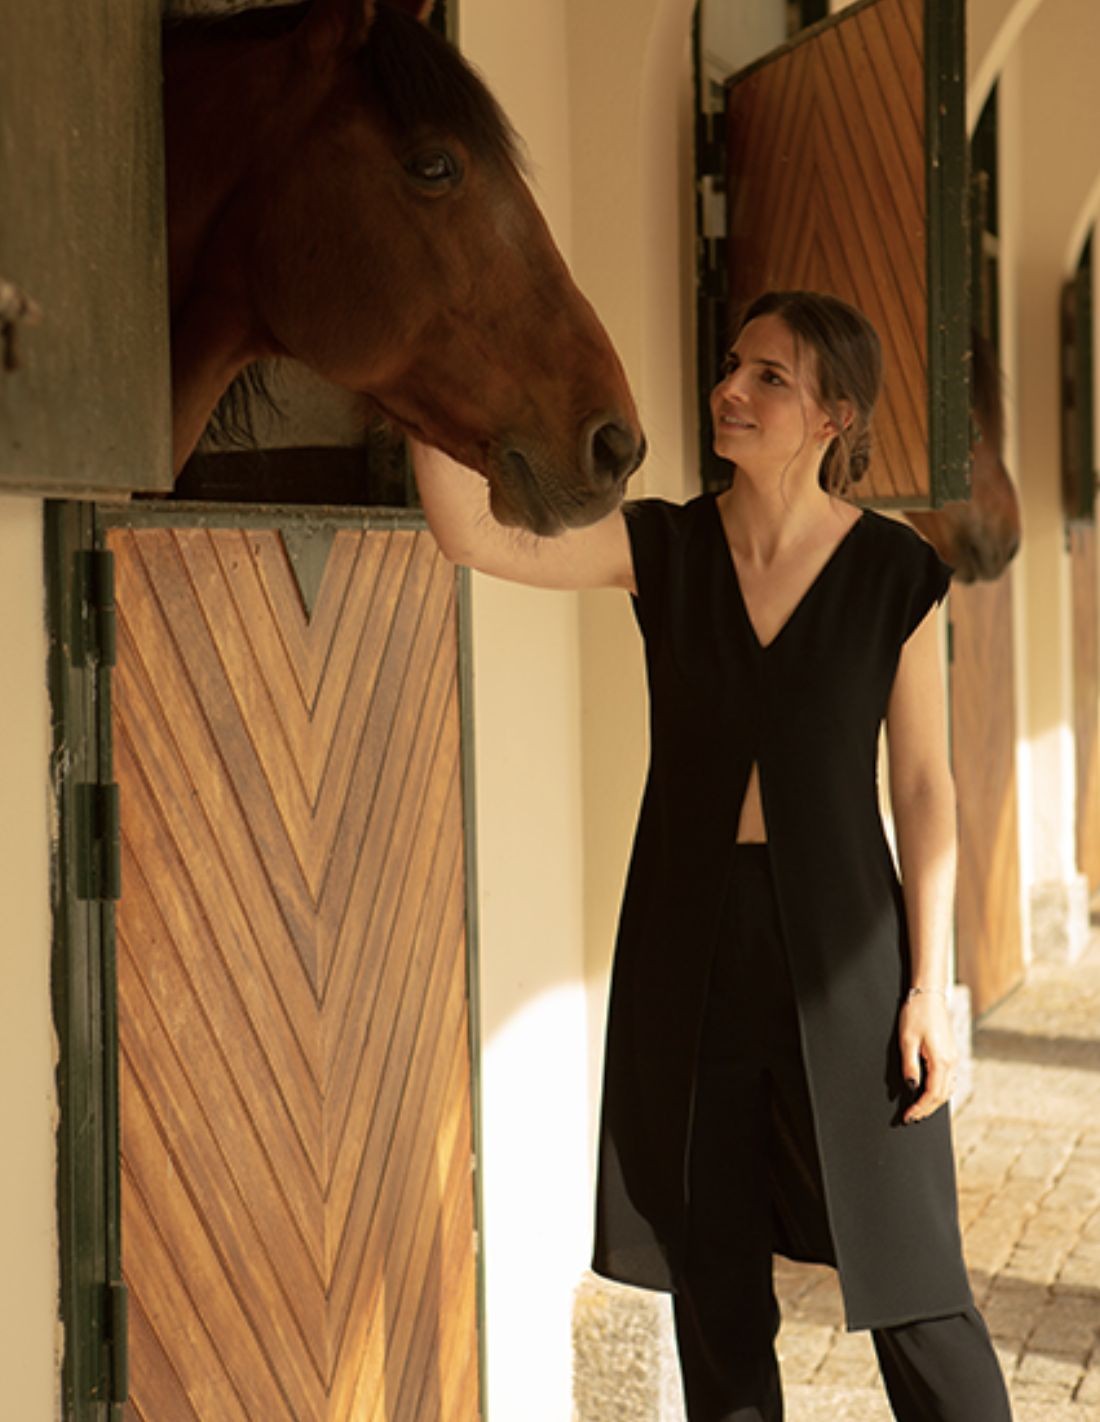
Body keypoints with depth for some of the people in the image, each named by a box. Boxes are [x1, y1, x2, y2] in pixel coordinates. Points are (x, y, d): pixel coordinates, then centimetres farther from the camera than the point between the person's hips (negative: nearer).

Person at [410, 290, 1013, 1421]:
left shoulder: (895, 573, -4)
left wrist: (930, 987, -6)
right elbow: (475, 534, -14)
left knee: (910, 1292, 3)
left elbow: (923, 786, -2)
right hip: (689, 955, 2)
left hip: (839, 952, -2)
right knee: (715, 1294, 12)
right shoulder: (662, 550, 0)